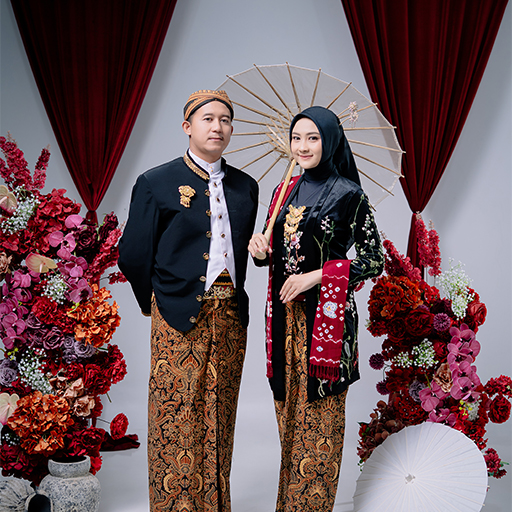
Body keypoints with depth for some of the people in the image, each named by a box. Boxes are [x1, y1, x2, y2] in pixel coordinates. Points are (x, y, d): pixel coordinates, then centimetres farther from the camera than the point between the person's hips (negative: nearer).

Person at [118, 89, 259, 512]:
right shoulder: (156, 184, -4)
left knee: (219, 421, 12)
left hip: (230, 317, 4)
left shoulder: (245, 186, 11)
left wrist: (232, 301, 12)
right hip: (179, 318, -4)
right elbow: (133, 256, -2)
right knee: (177, 418, 1)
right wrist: (158, 305, 5)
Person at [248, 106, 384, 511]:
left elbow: (374, 260, -9)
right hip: (285, 313, 6)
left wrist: (316, 276, -17)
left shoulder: (348, 193, -8)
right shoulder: (284, 192, 10)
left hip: (326, 314, -6)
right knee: (289, 408, 13)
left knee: (319, 414, 2)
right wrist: (260, 248, -3)